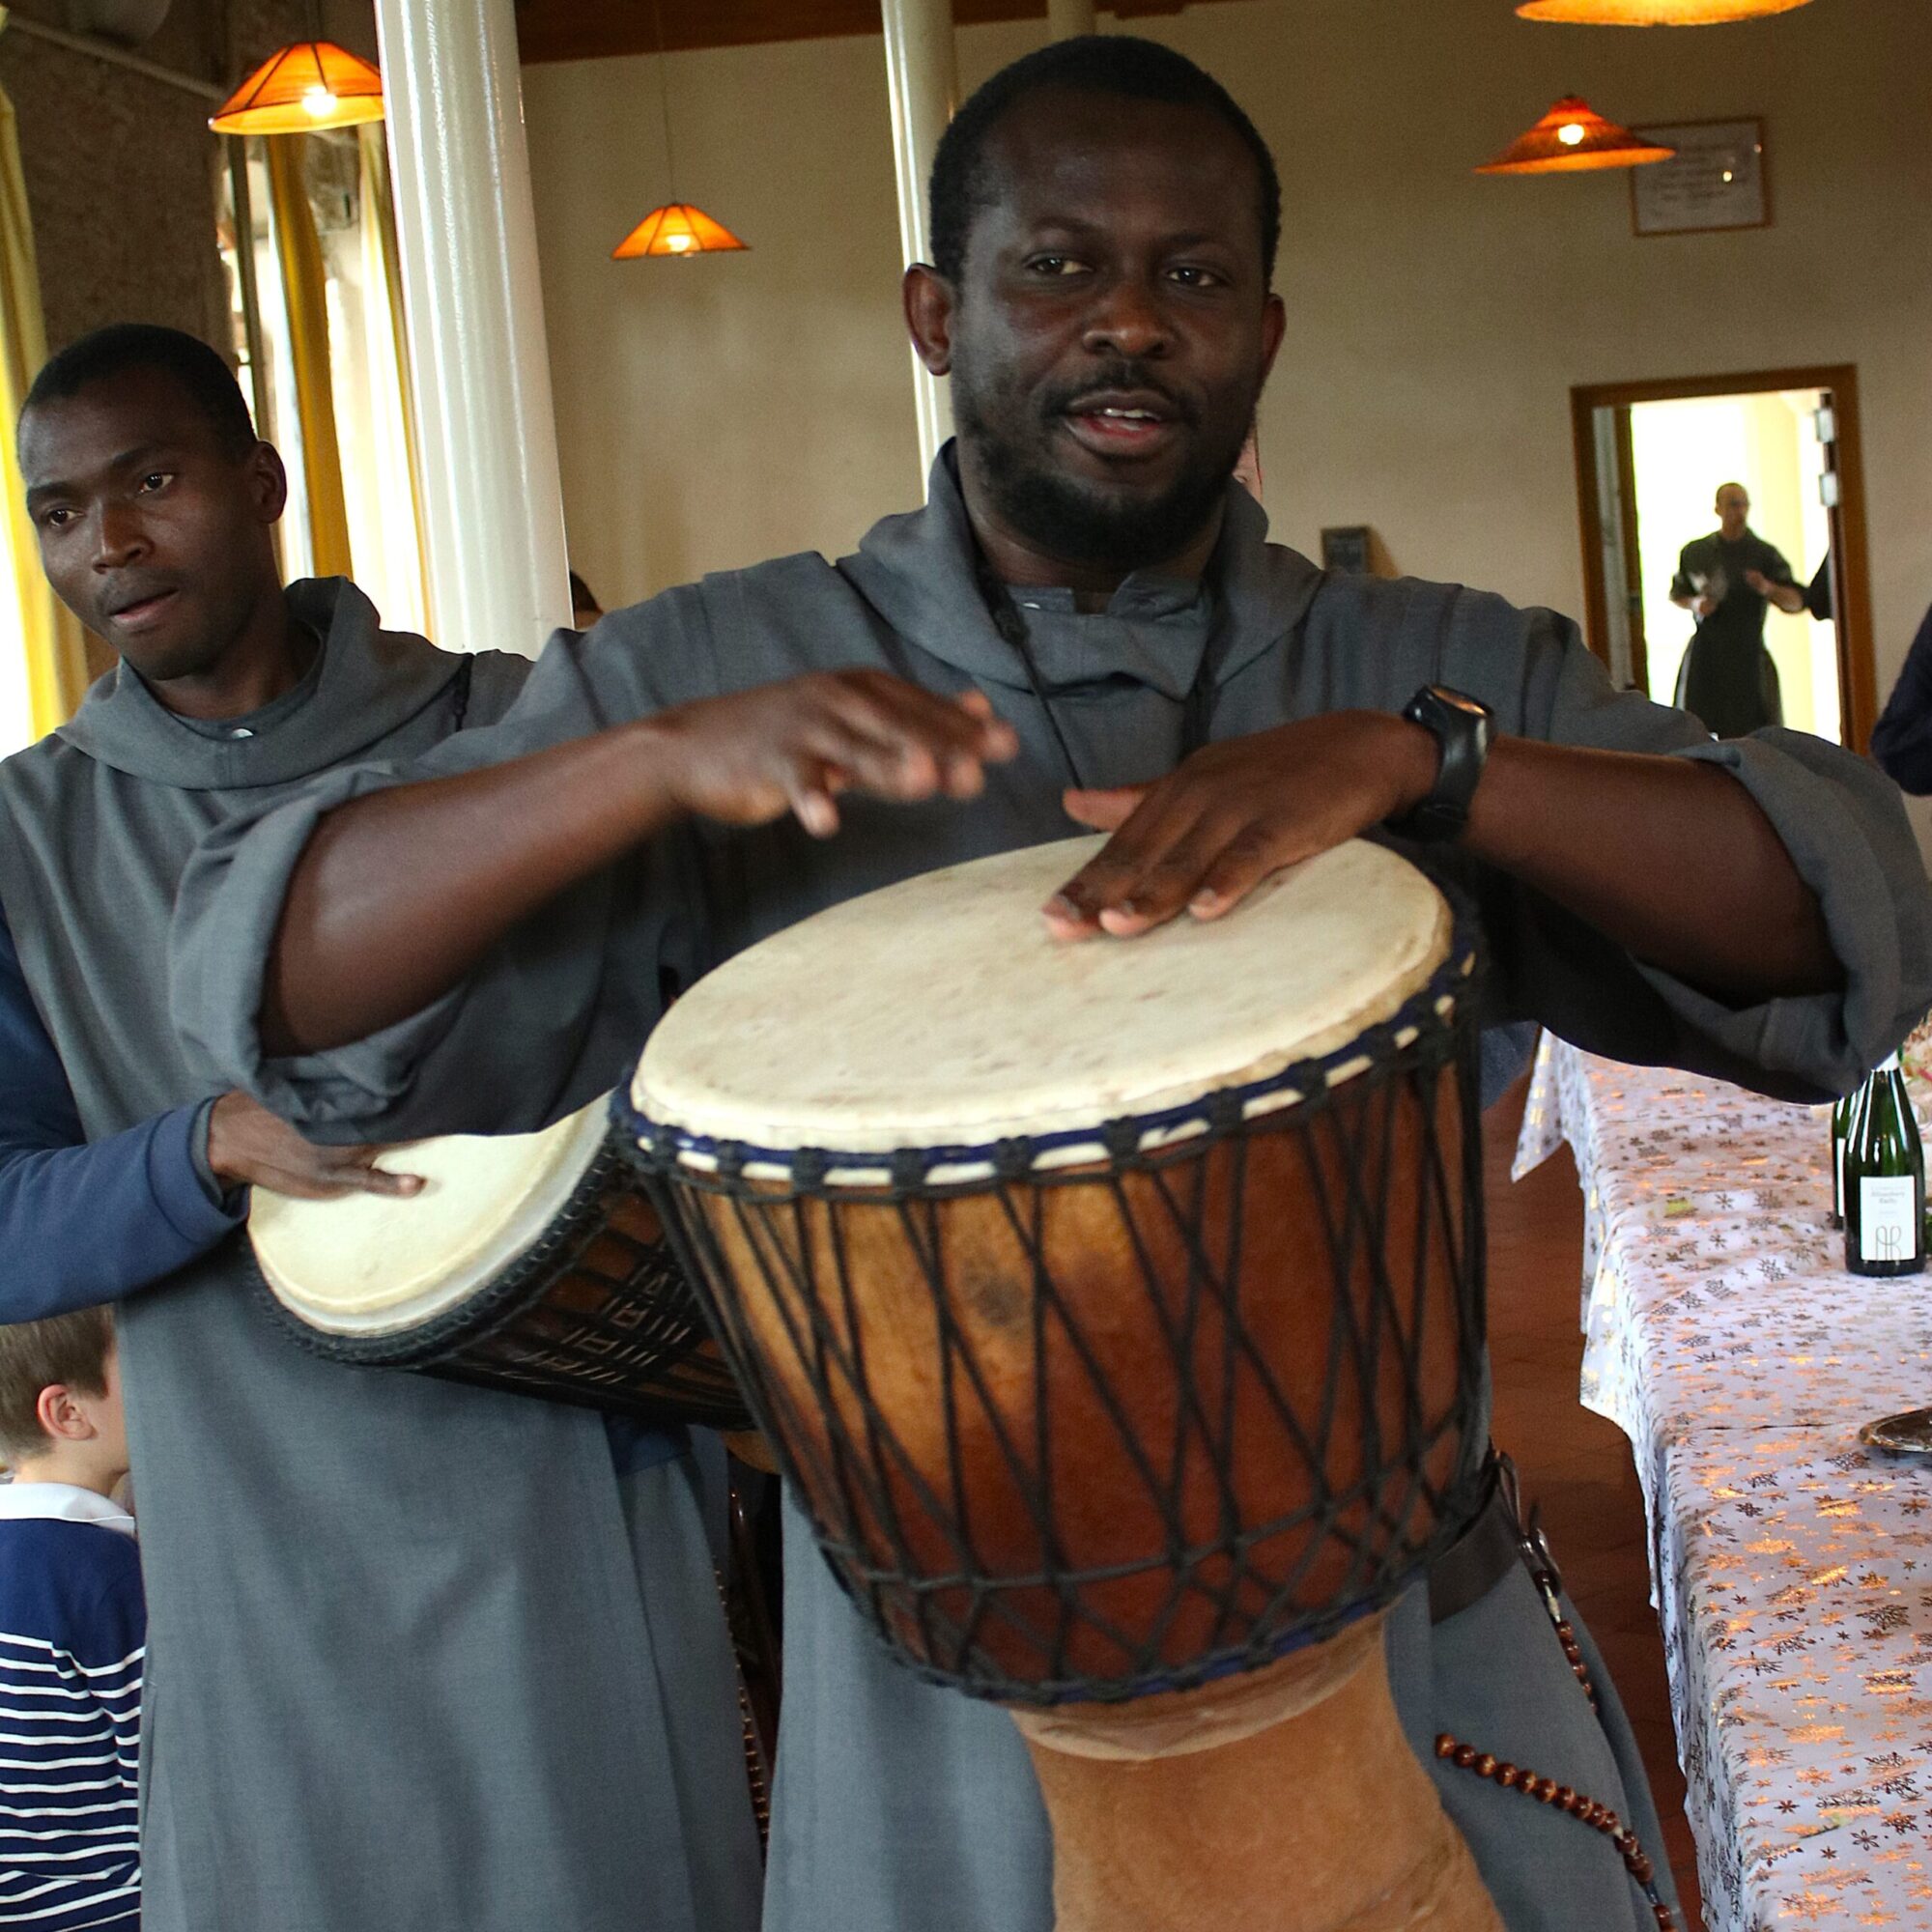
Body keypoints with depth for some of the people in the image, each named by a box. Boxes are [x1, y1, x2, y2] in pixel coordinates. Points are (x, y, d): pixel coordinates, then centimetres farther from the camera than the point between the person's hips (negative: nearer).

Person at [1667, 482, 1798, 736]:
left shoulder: (1764, 554, 2)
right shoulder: (1694, 553, 7)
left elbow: (1796, 602, -2)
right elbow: (1676, 594, 20)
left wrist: (1768, 589, -21)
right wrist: (1695, 604, -2)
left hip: (1748, 652, -1)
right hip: (1705, 652, 2)